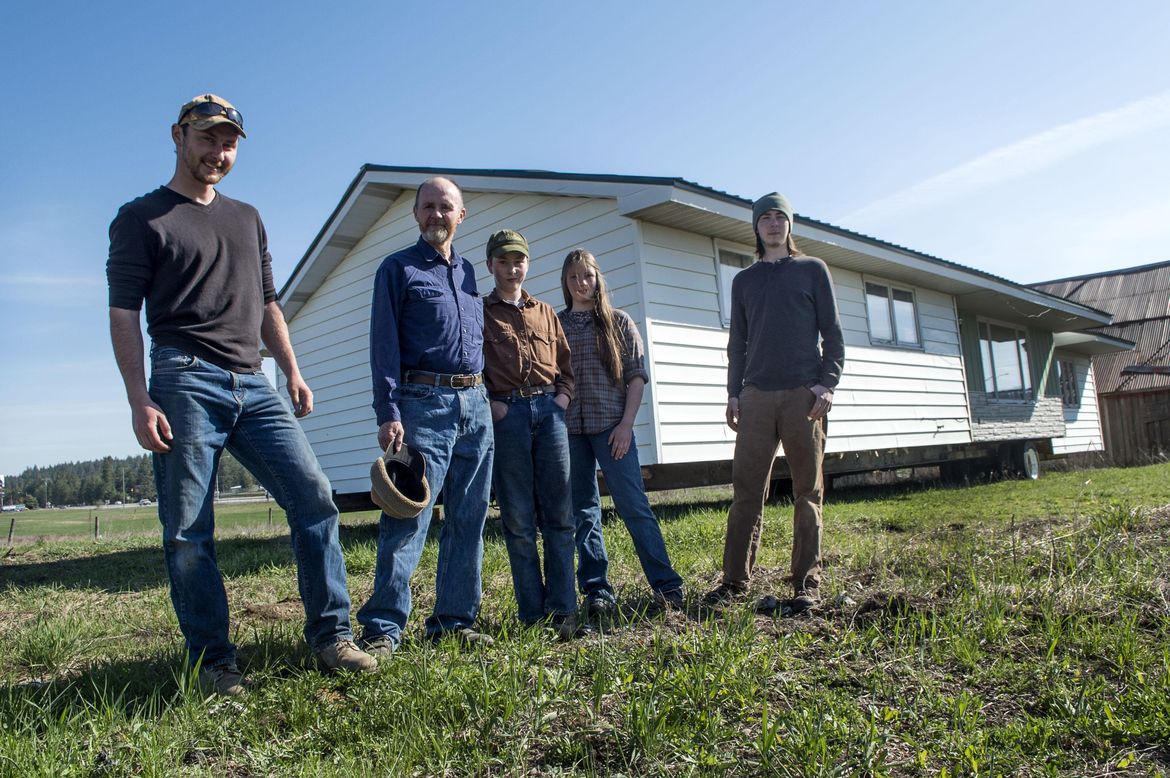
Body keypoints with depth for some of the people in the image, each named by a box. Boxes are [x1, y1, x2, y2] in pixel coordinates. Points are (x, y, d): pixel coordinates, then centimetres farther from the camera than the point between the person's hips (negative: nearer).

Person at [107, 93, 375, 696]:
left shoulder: (247, 219, 23)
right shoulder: (142, 218, 7)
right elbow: (124, 313, -1)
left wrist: (293, 372, 13)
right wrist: (139, 401, -12)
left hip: (253, 385, 5)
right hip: (185, 383, -4)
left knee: (314, 498, -7)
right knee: (188, 533, -1)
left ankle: (330, 636, 1)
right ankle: (213, 661, 9)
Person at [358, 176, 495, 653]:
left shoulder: (467, 271, 19)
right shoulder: (398, 269, 3)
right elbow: (384, 345, -5)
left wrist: (484, 396, 14)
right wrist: (388, 412, -15)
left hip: (475, 403, 6)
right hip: (424, 403, -6)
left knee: (468, 520, 6)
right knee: (409, 517, -10)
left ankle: (454, 621, 15)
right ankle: (382, 628, -3)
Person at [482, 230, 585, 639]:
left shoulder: (546, 313, 20)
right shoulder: (478, 313, 10)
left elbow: (566, 365, 19)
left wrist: (562, 400, 3)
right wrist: (491, 406, -10)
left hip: (549, 411, 3)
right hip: (505, 415, -3)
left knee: (559, 514, 0)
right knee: (518, 520, 0)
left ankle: (563, 612, 6)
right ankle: (533, 615, 7)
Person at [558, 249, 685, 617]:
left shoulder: (618, 322, 6)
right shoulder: (554, 325, 11)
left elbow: (636, 376, 2)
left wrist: (626, 424, -7)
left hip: (611, 426, -2)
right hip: (569, 429, 3)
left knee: (633, 505, -6)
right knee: (583, 511, 5)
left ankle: (667, 585, 1)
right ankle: (597, 591, 12)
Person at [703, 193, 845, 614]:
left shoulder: (813, 270, 12)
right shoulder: (744, 281, 19)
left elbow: (832, 332, 6)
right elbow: (737, 342, 16)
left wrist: (828, 382, -8)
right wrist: (733, 392, 6)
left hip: (803, 394, -2)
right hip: (756, 394, 2)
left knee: (807, 492, -1)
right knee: (746, 490, -1)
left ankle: (806, 585, 4)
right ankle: (735, 580, 4)